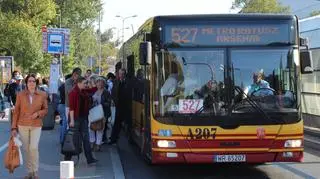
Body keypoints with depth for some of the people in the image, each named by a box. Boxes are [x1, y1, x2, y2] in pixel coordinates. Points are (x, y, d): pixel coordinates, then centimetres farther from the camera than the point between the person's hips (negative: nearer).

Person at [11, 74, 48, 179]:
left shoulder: (42, 95, -1)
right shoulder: (20, 95, 0)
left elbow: (45, 109, 9)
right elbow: (16, 111, 3)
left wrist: (38, 113, -13)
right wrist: (14, 127, 0)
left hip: (36, 125, -1)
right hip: (23, 125, 1)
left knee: (34, 147, -14)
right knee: (26, 149, 7)